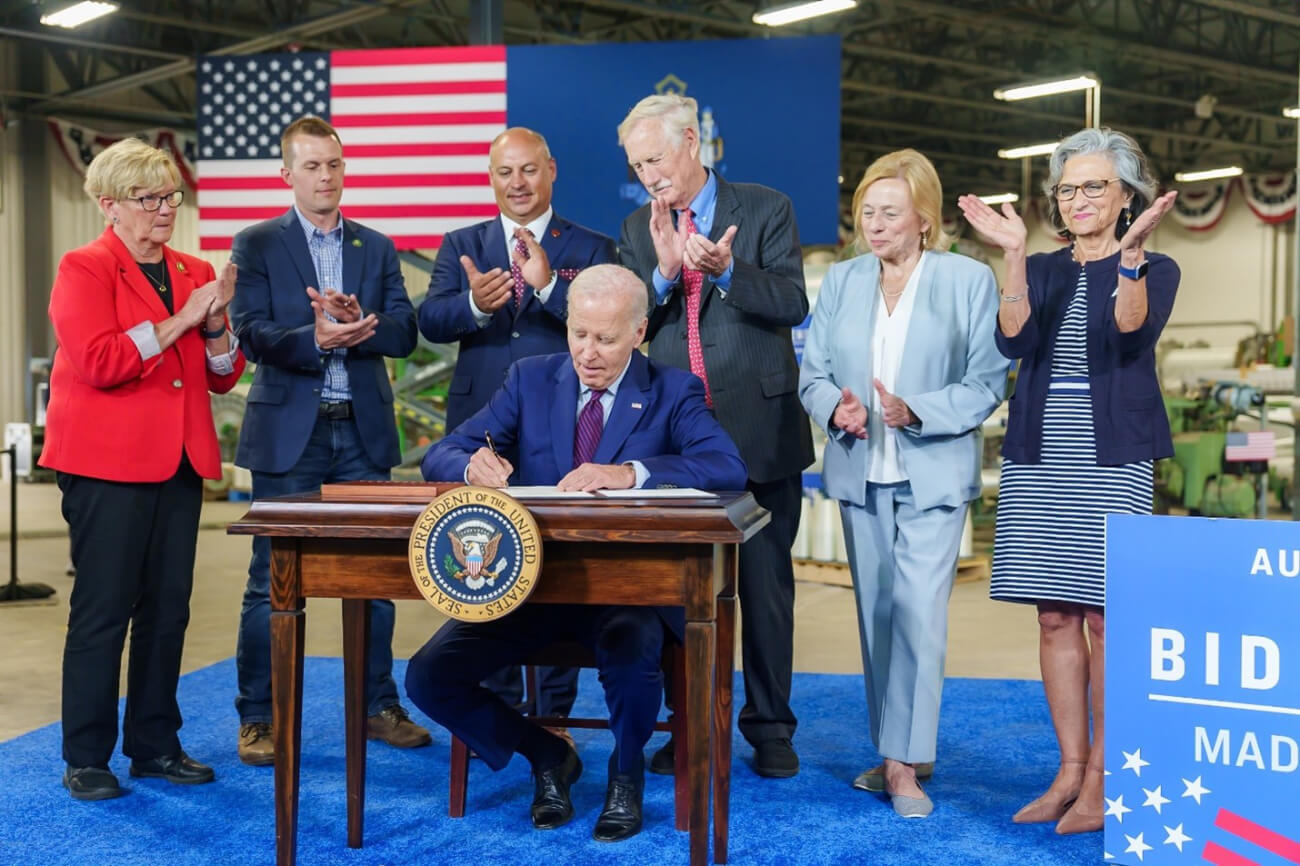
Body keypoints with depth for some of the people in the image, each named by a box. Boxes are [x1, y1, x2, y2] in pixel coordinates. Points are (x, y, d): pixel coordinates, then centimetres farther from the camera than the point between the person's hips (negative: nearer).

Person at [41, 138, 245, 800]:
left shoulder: (195, 272, 15)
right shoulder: (85, 268, -3)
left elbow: (223, 377, 14)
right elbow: (98, 362, -18)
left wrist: (216, 326, -5)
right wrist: (178, 321, -16)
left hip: (178, 465, 6)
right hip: (107, 465, -6)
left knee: (168, 609, 8)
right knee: (103, 610, -2)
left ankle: (155, 745, 19)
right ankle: (86, 759, 7)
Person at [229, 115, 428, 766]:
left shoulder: (376, 249, 12)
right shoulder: (256, 245, 2)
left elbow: (404, 333, 2)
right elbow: (252, 335, -9)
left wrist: (355, 322, -17)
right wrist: (315, 338, -26)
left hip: (363, 431, 3)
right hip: (289, 432, -3)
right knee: (274, 582, 2)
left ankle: (378, 706, 21)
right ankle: (259, 718, 13)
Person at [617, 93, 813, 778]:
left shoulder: (765, 210, 1)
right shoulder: (637, 230, 11)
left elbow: (793, 304, -9)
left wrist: (726, 269, -25)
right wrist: (664, 272, -16)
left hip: (759, 426, -3)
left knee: (765, 582, 4)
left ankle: (769, 726, 17)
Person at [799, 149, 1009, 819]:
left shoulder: (969, 280, -2)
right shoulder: (841, 281, 9)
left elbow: (987, 382, -5)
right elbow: (812, 374, 9)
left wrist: (916, 411, -20)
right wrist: (837, 408, -13)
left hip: (933, 475, -4)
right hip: (860, 473, 4)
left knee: (919, 613, -12)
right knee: (876, 613, 10)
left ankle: (903, 764, -6)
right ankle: (899, 750, 22)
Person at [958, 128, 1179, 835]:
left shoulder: (1155, 270, 6)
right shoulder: (1041, 272, 14)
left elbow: (1132, 333, -16)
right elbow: (1014, 339, -5)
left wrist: (1130, 253, -26)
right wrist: (1014, 255, -13)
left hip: (1112, 461, -4)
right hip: (1038, 460, 4)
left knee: (1106, 618, -4)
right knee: (1056, 617, 5)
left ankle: (1100, 779, 4)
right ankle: (1069, 770, 13)